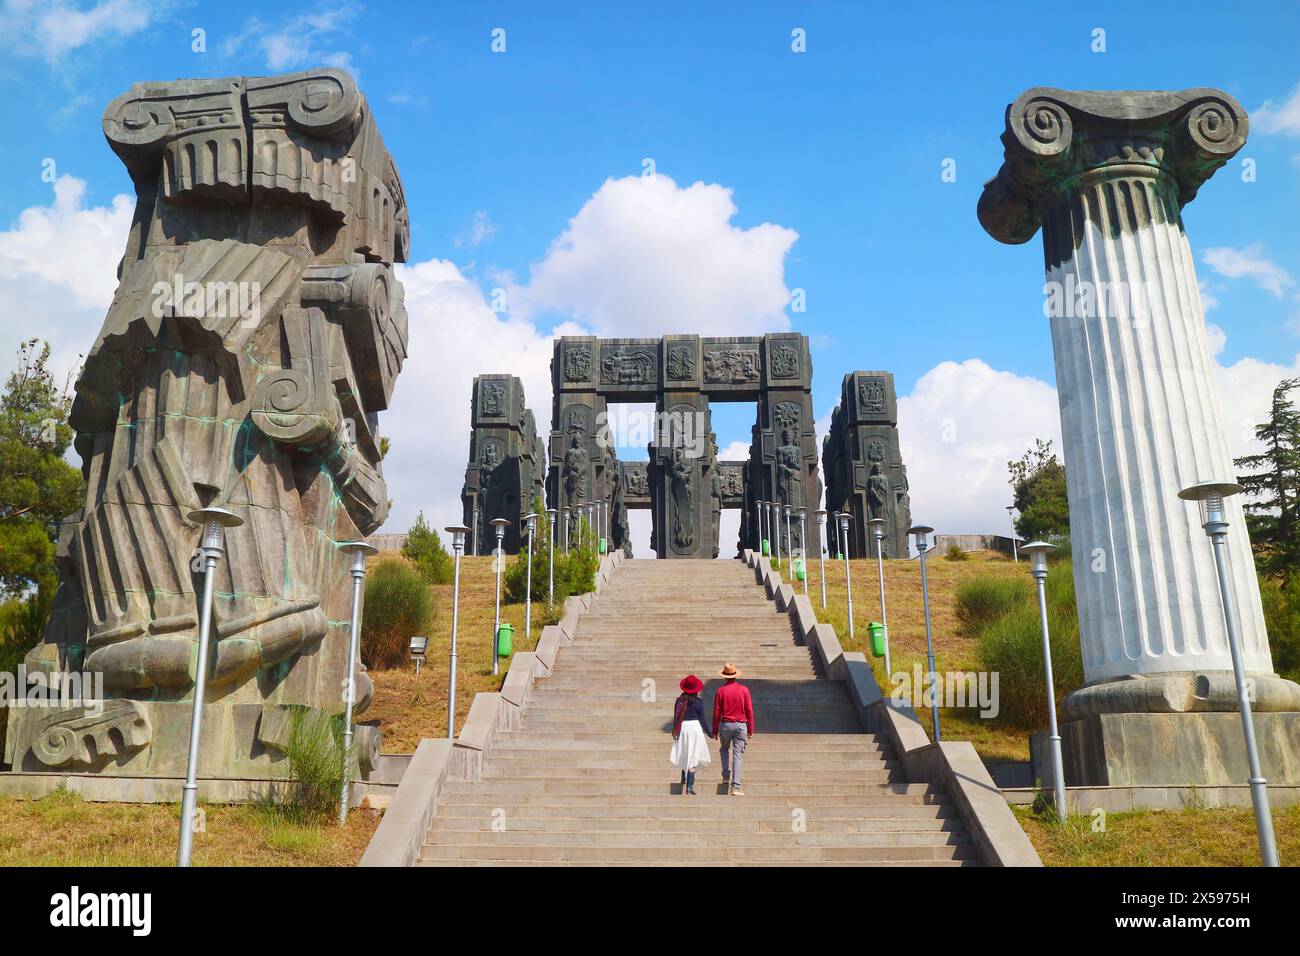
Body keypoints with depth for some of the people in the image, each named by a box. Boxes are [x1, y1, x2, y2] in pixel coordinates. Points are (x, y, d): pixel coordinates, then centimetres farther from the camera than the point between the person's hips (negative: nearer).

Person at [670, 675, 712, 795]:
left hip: (681, 729, 4)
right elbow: (702, 719, -4)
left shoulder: (679, 700, 2)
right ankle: (689, 788, 0)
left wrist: (675, 733, 18)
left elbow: (675, 717, 8)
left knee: (684, 759, 16)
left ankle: (684, 785, 16)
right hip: (694, 728, -4)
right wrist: (710, 733, 8)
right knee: (692, 761, 1)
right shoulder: (698, 702, -9)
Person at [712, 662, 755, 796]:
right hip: (741, 725, 0)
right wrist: (751, 729, 5)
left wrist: (715, 730, 6)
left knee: (724, 749, 26)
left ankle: (726, 776, 16)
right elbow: (749, 710, -2)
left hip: (725, 724, 0)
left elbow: (716, 712, -2)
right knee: (737, 755, 1)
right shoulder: (744, 689, -2)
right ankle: (735, 787, -4)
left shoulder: (721, 690, -4)